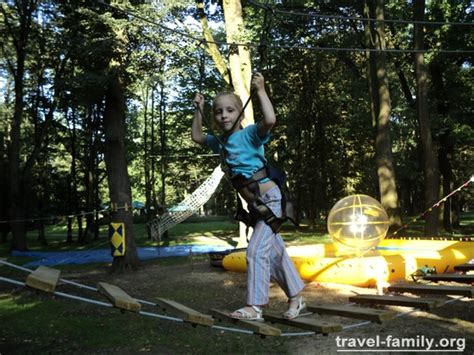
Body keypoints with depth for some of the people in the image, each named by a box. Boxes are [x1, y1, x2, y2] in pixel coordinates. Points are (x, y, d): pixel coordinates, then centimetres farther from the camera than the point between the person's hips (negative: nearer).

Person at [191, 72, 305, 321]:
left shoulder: (249, 134, -13)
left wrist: (261, 90, -26)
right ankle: (296, 298, 27)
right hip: (256, 206, 8)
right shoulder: (220, 141, 8)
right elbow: (197, 137, 24)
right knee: (275, 252, 14)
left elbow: (270, 119, -33)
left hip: (269, 199, -8)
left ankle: (254, 307, -1)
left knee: (256, 251, -11)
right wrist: (198, 111, 17)